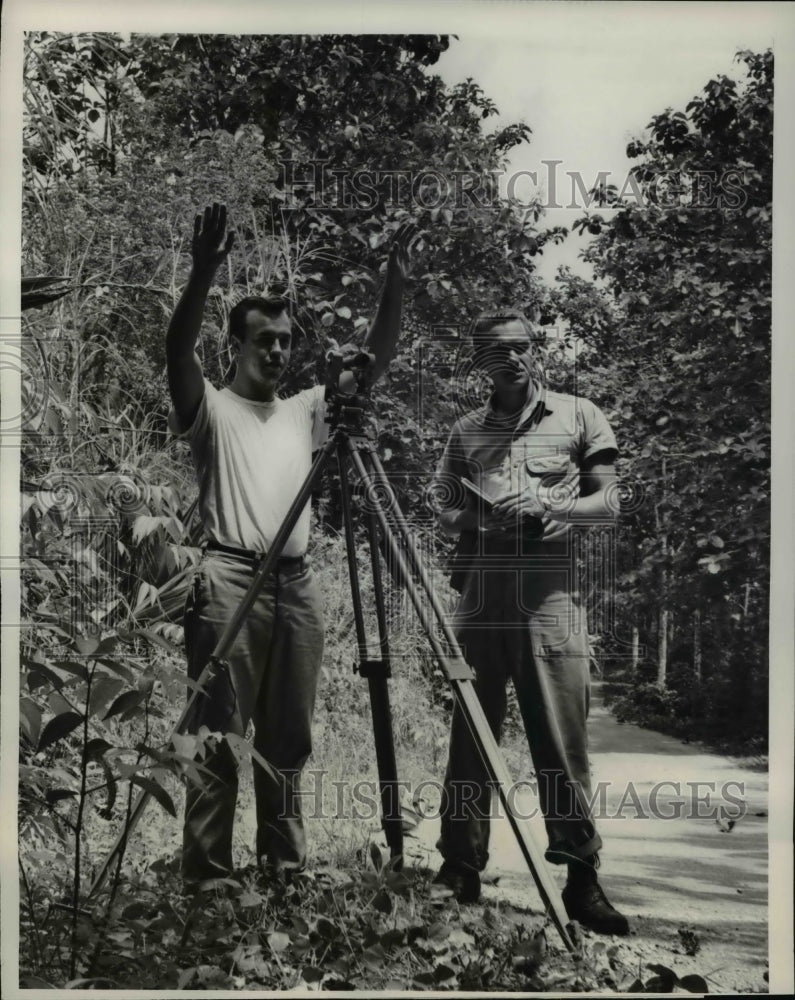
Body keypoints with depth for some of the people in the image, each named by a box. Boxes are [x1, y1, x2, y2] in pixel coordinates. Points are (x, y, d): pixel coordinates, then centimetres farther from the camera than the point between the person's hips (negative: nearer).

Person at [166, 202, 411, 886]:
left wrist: (396, 279, -3)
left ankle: (286, 868, 20)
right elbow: (179, 350, -16)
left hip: (298, 583, 5)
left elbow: (377, 358, 10)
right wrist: (206, 270, -31)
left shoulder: (306, 411, 18)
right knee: (220, 741, -5)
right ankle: (206, 877, 1)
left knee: (289, 742, 11)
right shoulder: (210, 409, 4)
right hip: (231, 581, -5)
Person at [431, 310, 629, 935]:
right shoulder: (466, 432, 16)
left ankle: (581, 876, 3)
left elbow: (605, 503, 5)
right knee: (471, 736, 3)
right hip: (481, 596, 3)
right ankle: (461, 869, 11)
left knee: (562, 739, -4)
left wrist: (550, 507, -13)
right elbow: (446, 514, 17)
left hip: (551, 596, -2)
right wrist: (478, 517, -6)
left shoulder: (579, 416, 8)